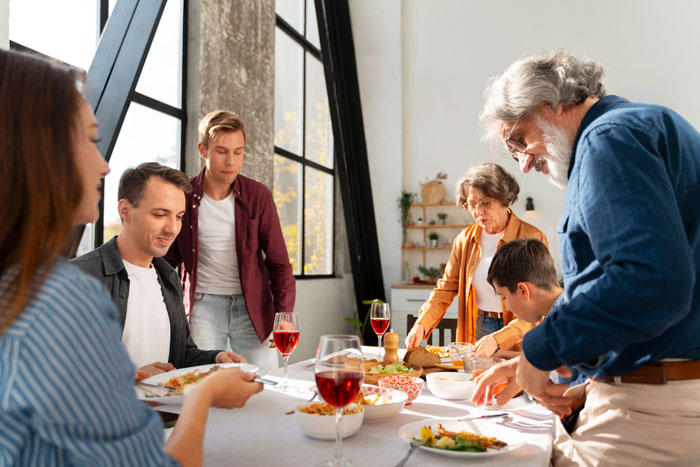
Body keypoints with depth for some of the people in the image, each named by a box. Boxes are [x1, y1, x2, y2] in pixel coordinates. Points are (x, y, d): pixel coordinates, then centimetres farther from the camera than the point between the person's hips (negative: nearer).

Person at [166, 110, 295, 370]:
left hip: (252, 306, 1)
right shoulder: (183, 196, -3)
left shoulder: (258, 195, -3)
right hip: (202, 304, 0)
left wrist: (285, 315, -8)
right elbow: (168, 260, 8)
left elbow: (279, 263, 1)